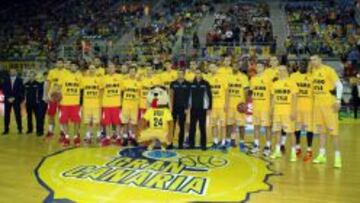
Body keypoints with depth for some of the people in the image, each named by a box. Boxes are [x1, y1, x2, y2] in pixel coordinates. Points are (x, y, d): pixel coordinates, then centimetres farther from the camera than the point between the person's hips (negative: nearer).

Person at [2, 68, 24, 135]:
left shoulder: (19, 80, 1)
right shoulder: (6, 80, 9)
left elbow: (21, 90, -4)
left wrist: (14, 98, -9)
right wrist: (8, 97, -6)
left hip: (16, 100, -2)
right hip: (7, 100, 3)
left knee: (18, 115, -2)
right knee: (6, 115, 2)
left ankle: (20, 129, 5)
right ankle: (6, 130, 8)